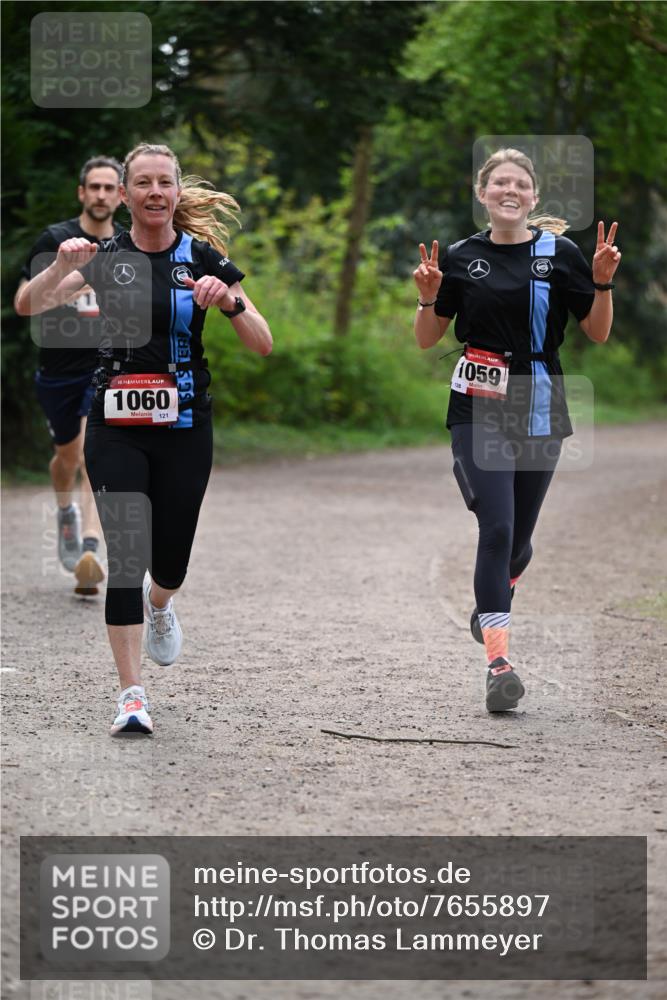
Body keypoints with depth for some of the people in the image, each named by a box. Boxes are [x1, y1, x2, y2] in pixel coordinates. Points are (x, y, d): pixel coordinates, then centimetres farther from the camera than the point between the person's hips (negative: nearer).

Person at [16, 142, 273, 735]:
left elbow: (263, 345, -2)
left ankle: (159, 607, 43)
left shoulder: (203, 258, 1)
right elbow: (29, 305, -12)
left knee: (170, 561, 5)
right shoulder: (105, 257, 1)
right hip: (116, 429, -1)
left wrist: (230, 302, -21)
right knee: (126, 555, -11)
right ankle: (132, 694, -8)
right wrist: (61, 269, -31)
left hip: (185, 428, 1)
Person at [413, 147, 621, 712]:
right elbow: (427, 340, 9)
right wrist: (428, 298, -9)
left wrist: (603, 282, -11)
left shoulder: (560, 253, 2)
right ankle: (498, 661, -18)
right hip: (478, 411, -1)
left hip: (540, 411, 1)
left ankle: (491, 608, 44)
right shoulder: (462, 258, 4)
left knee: (519, 535, 11)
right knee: (497, 527, -15)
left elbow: (598, 333, 4)